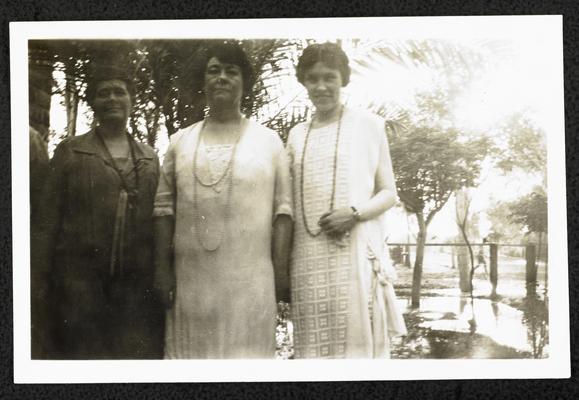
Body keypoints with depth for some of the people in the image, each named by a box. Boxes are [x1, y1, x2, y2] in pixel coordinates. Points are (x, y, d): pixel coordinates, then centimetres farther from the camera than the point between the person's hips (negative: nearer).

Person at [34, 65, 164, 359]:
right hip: (79, 280, -2)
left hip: (137, 282, 2)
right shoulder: (69, 152, 7)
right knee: (82, 353, 3)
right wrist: (43, 278, -4)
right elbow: (49, 217, 3)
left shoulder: (150, 158, 14)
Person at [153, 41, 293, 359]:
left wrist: (281, 270, -5)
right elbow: (164, 208, 9)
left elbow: (282, 210, 2)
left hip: (249, 278, -1)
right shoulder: (180, 141, 11)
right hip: (191, 277, 2)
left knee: (246, 350, 0)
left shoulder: (268, 141, 6)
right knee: (191, 351, 5)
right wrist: (163, 268, 2)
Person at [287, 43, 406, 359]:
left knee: (357, 340, -6)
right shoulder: (297, 134, 15)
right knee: (315, 344, 2)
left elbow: (389, 193, 5)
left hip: (356, 252, -3)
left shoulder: (367, 125, 4)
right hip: (308, 257, 3)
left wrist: (354, 214, -14)